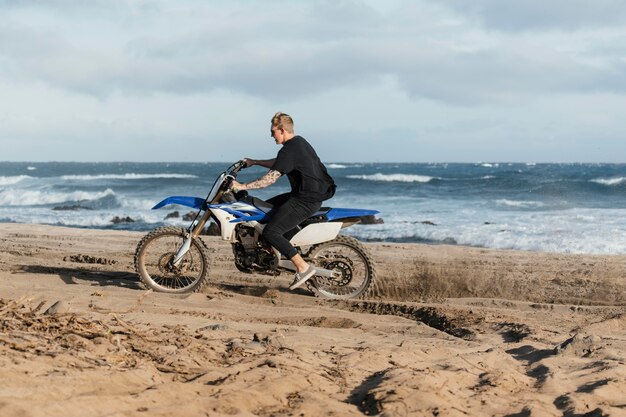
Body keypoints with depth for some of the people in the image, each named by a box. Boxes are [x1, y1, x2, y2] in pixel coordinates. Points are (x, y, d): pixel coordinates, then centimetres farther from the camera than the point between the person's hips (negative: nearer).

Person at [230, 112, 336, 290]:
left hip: (306, 200, -11)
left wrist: (242, 187, -19)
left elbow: (270, 179, -23)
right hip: (313, 194, 11)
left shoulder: (289, 151, -18)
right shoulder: (299, 142, 13)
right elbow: (277, 164, 30)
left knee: (270, 232, -15)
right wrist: (254, 162, 29)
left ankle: (303, 267, -15)